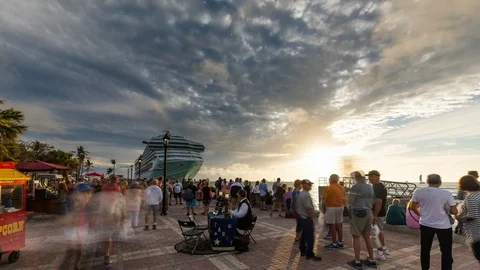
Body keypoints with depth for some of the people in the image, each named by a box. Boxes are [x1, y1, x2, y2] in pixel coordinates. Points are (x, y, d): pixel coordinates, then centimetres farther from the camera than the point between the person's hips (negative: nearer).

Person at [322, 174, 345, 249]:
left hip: (331, 208, -7)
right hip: (340, 208, 7)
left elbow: (324, 200, -14)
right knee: (338, 225, 16)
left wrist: (324, 209, -3)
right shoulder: (342, 188, 6)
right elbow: (344, 199, 11)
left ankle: (334, 243, 8)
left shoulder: (328, 188, -14)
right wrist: (342, 206, 20)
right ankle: (340, 242, 24)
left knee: (332, 226, 2)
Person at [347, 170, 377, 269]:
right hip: (369, 213, 8)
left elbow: (350, 202, -15)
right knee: (367, 236, 16)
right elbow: (372, 202, 16)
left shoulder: (356, 187, -15)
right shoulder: (370, 188, 10)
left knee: (356, 237, 0)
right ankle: (371, 260, 22)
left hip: (358, 214, -8)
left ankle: (357, 262, 5)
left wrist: (350, 197, 3)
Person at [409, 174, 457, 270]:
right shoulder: (446, 193, -11)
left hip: (425, 224, 2)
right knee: (446, 251, 11)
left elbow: (413, 207, 4)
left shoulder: (418, 192, -6)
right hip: (443, 226, -2)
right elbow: (454, 212, -8)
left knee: (425, 249, 16)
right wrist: (447, 209, 14)